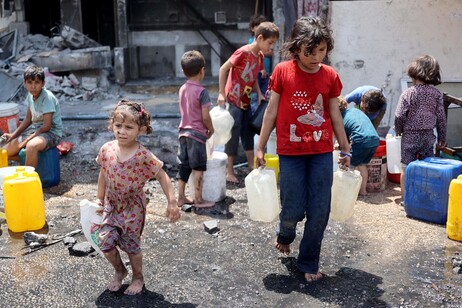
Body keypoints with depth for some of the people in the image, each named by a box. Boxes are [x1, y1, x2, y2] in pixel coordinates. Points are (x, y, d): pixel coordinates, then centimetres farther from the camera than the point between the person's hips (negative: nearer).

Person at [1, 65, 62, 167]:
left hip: (51, 132, -8)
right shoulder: (30, 95, 2)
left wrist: (25, 141, -20)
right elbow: (28, 119, 14)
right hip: (35, 129, 8)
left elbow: (47, 126, -23)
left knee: (31, 146, -41)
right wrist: (13, 135, 5)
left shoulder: (47, 97, -21)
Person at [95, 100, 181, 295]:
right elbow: (103, 174, 7)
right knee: (105, 242, -1)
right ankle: (119, 271, 29)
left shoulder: (144, 156, -21)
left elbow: (162, 176, -14)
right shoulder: (107, 149, -8)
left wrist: (172, 202, -18)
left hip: (133, 209, -3)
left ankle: (138, 277, 34)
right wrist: (99, 199, 10)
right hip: (111, 206, 4)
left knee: (131, 245, 7)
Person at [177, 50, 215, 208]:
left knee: (184, 166, 13)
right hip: (197, 134, -7)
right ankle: (198, 200, 9)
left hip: (183, 132, 7)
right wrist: (211, 129, 1)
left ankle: (181, 197, 19)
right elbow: (205, 117, -18)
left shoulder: (182, 89, 7)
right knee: (198, 167, 2)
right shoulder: (202, 91, -15)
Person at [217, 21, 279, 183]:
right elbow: (223, 69, -18)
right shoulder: (243, 52, -19)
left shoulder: (260, 56, 5)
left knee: (248, 133, 13)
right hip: (233, 100, -8)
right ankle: (229, 172, 8)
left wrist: (259, 93, 2)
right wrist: (221, 93, -19)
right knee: (233, 134, -3)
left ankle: (252, 167, 25)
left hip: (245, 100, 8)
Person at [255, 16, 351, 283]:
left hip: (322, 152, 2)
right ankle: (285, 235, 39)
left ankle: (309, 263, 23)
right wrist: (260, 148, 2)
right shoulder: (283, 72, -6)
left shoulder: (330, 76, 0)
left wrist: (346, 150, 13)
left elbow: (335, 116, 9)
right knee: (294, 210, 2)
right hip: (290, 153, -2)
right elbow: (272, 111, 1)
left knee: (319, 212, 3)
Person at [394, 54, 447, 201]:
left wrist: (398, 131, 6)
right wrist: (442, 138, 11)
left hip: (410, 136, -3)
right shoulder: (437, 94, -1)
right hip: (429, 136, 3)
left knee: (406, 168, 6)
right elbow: (441, 117, 1)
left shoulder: (407, 93, -11)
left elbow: (399, 116, -13)